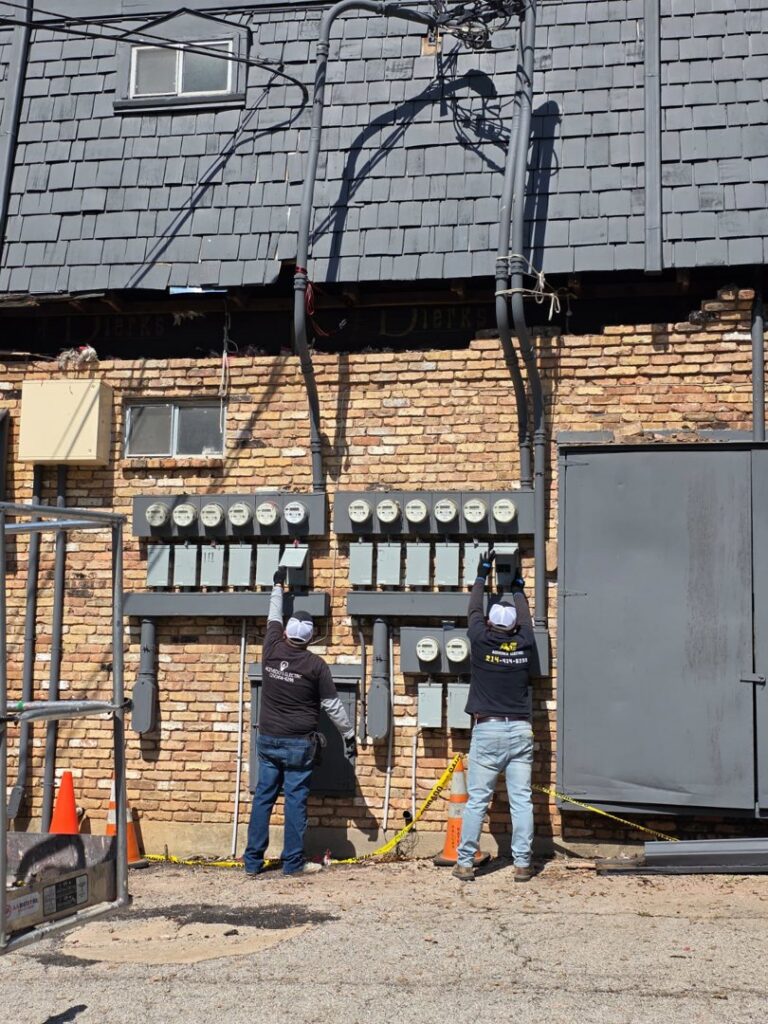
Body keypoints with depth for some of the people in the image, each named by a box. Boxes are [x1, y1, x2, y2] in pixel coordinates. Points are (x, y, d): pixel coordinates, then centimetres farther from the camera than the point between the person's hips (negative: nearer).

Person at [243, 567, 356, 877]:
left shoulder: (271, 651, -2)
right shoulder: (315, 665, -10)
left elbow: (273, 618, 17)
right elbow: (332, 704, -4)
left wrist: (278, 586, 32)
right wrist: (349, 734, 7)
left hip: (268, 739, 4)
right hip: (299, 744, -3)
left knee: (263, 797, 7)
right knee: (295, 800, 2)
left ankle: (252, 862, 11)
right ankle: (293, 862, 6)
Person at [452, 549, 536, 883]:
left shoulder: (481, 642, -2)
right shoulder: (524, 644, 3)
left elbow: (474, 611, 15)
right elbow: (525, 618, 24)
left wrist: (482, 575, 28)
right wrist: (517, 588, 40)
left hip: (488, 730, -2)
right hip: (520, 730, 2)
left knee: (477, 800, 1)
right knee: (521, 800, 3)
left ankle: (465, 862, 4)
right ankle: (522, 864, 4)